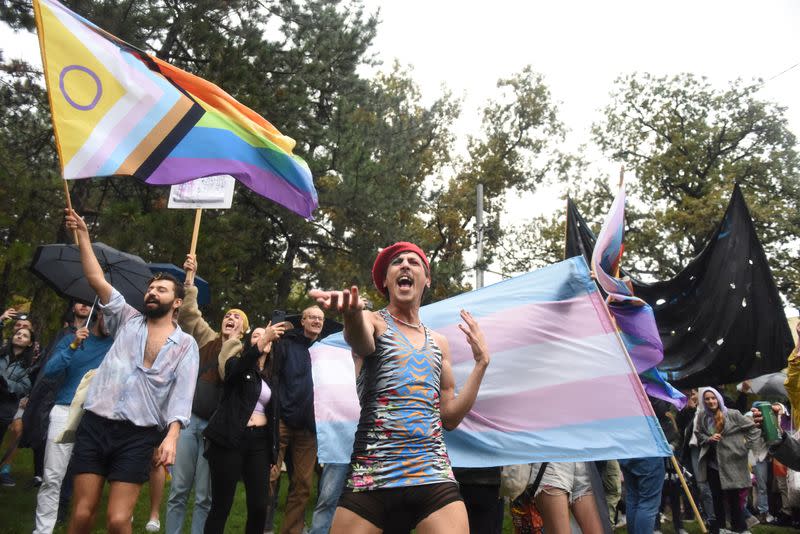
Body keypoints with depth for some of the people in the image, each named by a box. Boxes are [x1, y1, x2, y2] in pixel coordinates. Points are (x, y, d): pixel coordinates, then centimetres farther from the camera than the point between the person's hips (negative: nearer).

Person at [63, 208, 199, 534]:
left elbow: (182, 394, -5)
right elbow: (97, 280, 6)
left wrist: (171, 435, -19)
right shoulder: (127, 321, 13)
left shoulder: (185, 344, 5)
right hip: (94, 425, 2)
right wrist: (83, 235, 1)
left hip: (137, 436, -2)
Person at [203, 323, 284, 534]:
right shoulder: (236, 363, 3)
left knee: (259, 506, 0)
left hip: (259, 442, 4)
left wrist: (274, 455, 14)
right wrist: (264, 338, -37)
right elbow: (238, 368, -24)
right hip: (231, 439, -4)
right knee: (221, 505, -3)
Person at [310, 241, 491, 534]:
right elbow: (360, 342, -24)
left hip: (434, 476, 3)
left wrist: (481, 362, 11)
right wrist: (353, 312, -47)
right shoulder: (373, 321, 3)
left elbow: (450, 417, 15)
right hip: (371, 477, -3)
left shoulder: (438, 342, 16)